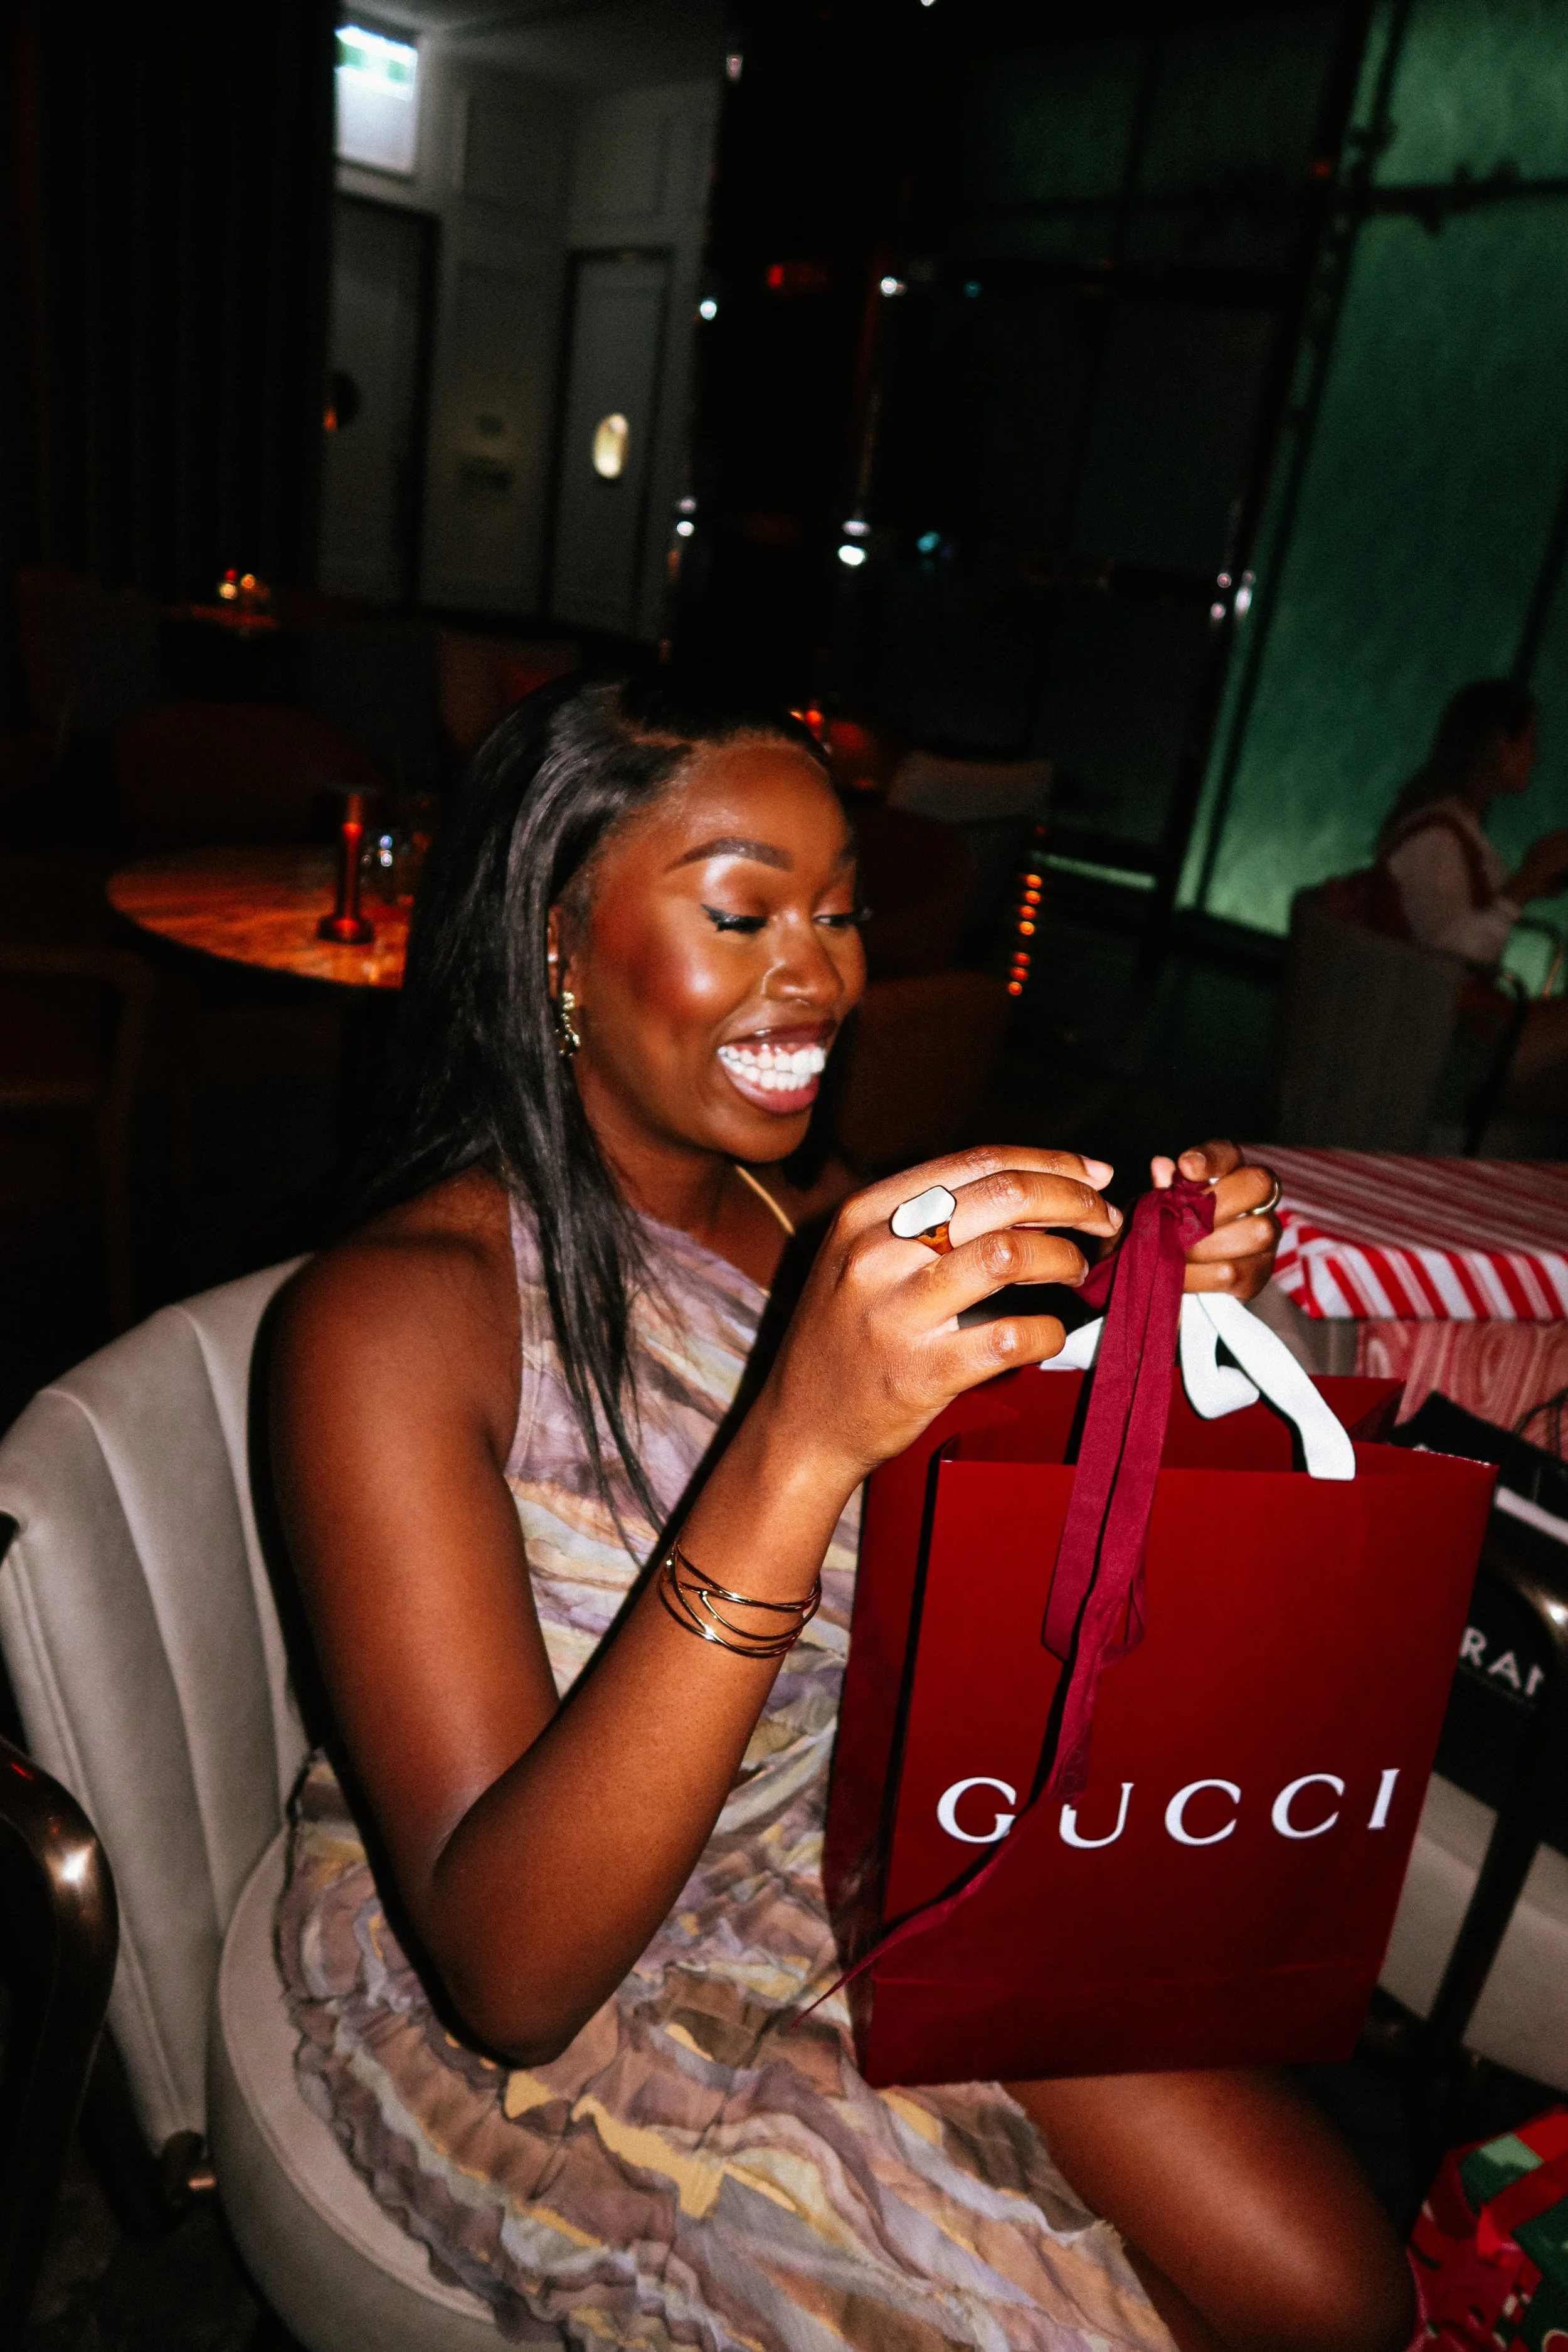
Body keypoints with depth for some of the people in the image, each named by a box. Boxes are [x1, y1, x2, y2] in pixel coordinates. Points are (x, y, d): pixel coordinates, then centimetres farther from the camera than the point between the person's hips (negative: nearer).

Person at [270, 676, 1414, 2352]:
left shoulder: (781, 1219, -3)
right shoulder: (394, 1313, -23)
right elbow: (509, 1971, -29)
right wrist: (799, 1448, -40)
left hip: (847, 1858, 5)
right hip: (525, 2025, -5)